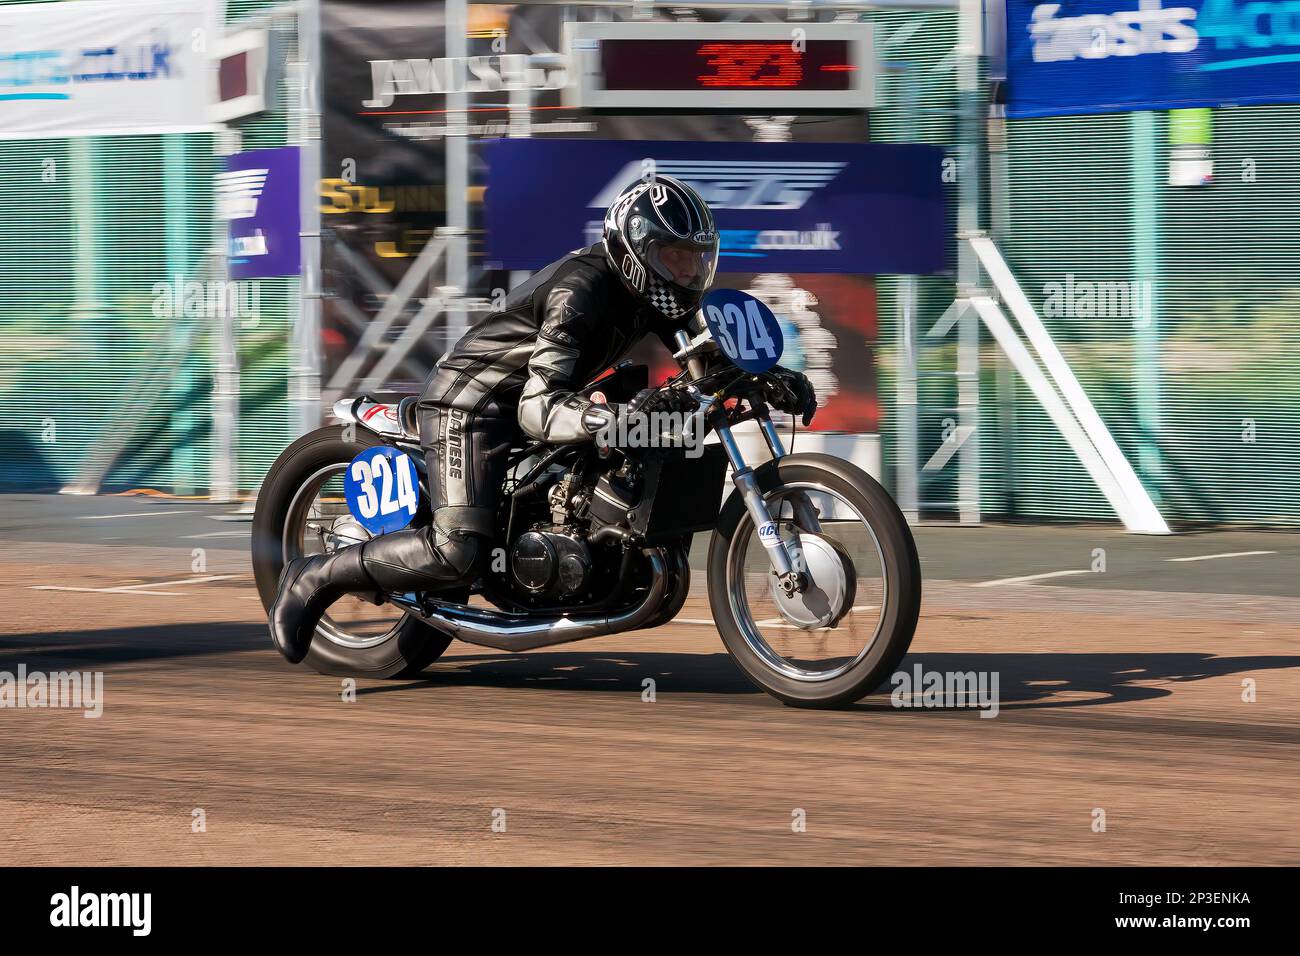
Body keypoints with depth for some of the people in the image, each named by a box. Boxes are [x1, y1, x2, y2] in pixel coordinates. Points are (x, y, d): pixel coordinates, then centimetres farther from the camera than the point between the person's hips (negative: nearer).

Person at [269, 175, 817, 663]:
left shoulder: (649, 290, -1)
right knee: (457, 554, -24)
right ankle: (316, 578, -11)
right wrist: (617, 416, -54)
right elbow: (539, 410, -35)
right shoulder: (581, 289, -28)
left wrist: (773, 380, -13)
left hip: (533, 398, 10)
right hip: (473, 402, -10)